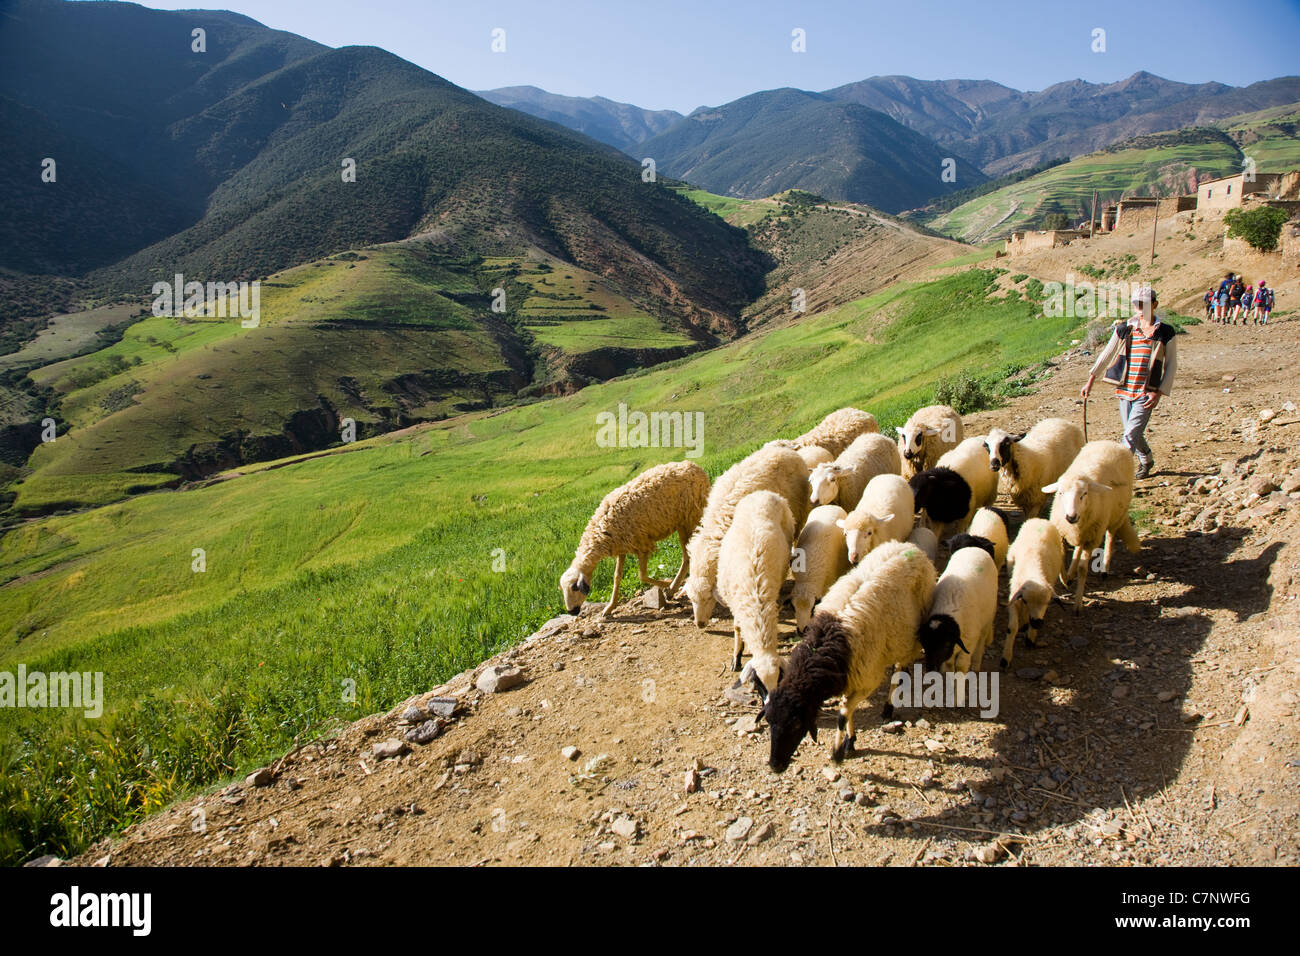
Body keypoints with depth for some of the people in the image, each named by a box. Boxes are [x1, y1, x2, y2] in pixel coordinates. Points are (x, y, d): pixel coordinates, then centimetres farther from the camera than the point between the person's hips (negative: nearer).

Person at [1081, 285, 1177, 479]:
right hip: (1125, 390, 4)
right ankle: (1147, 461, 40)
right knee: (1133, 433, 15)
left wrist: (1159, 392, -6)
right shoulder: (1124, 329, 6)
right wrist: (1090, 380, 10)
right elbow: (1106, 354, 14)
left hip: (1146, 393, -4)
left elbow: (1171, 364, 3)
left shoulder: (1165, 332, -1)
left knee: (1131, 435, -14)